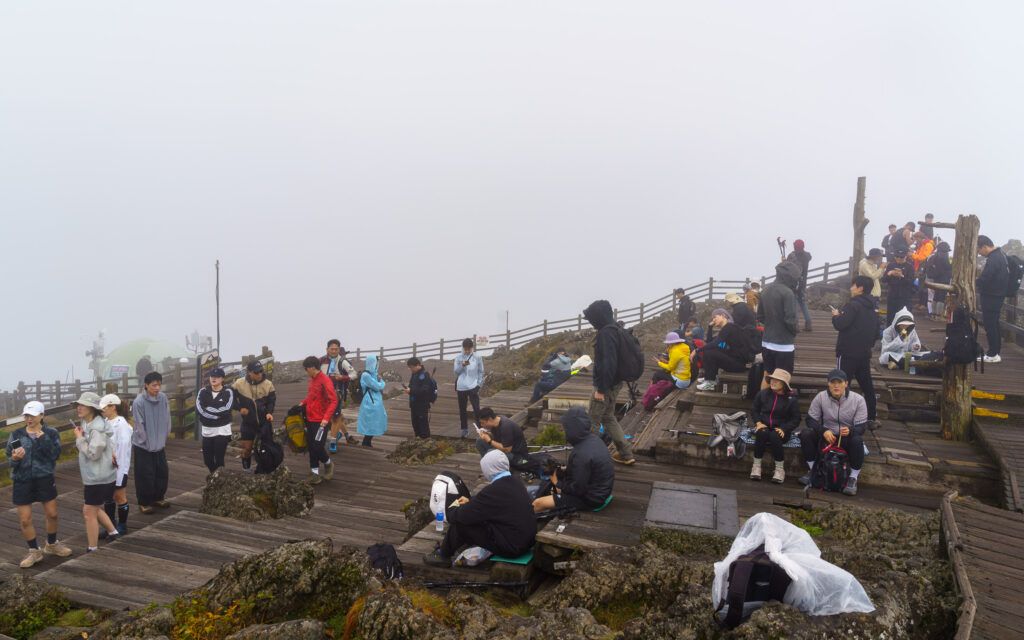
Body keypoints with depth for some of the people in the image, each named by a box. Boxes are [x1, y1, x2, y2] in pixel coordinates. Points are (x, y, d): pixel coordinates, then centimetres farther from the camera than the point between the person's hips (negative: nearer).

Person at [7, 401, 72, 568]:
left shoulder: (51, 433, -2)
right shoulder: (16, 434, 1)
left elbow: (55, 455, -14)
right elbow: (10, 458, -1)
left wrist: (42, 438, -22)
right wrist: (15, 458, -24)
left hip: (45, 479, 0)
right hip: (22, 481, 1)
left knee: (52, 514, 8)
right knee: (24, 519, 2)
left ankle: (51, 545, 33)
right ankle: (34, 552, 21)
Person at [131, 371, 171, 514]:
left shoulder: (163, 398, -4)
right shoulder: (139, 402, -18)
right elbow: (140, 426, -15)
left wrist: (163, 439, 2)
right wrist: (148, 444, -11)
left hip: (159, 444, 5)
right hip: (143, 445, -5)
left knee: (162, 472, 12)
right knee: (145, 475, 1)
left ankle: (158, 498, 29)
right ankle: (144, 502, 16)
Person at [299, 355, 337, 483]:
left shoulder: (325, 380, -16)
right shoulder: (312, 380, 10)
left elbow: (334, 400, -19)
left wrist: (326, 418, -26)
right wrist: (303, 403, 6)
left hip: (320, 421, -8)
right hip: (310, 419, 8)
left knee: (318, 447, -8)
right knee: (311, 447, 7)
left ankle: (328, 464, 18)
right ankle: (315, 473, 14)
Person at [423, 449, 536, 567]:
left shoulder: (495, 490, -25)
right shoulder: (514, 481, 2)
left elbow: (463, 515, -17)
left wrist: (451, 511, 4)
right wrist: (470, 501, 26)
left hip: (511, 546, -9)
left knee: (460, 523, -1)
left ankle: (443, 555, 21)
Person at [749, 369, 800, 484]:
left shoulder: (792, 399, 0)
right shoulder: (762, 394, 7)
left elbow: (796, 419, 1)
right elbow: (754, 410, 12)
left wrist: (784, 429, -15)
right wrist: (758, 422, -8)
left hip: (780, 430, -2)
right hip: (764, 427, 2)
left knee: (774, 436, -36)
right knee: (762, 433, -34)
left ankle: (780, 469, -20)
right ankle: (756, 466, -24)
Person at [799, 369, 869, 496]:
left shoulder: (858, 400, -13)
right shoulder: (820, 397, -10)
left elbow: (861, 427, -13)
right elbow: (810, 420, -8)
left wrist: (850, 431, -38)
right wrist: (824, 431, -28)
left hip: (847, 437, -1)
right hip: (826, 435, 2)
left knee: (857, 440, -36)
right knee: (805, 433, -26)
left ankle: (853, 478, -18)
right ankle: (812, 469, -8)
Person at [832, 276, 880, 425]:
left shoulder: (853, 305, -15)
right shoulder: (873, 308, 12)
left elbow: (840, 324, -22)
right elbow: (876, 331, 19)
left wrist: (836, 315, -2)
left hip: (848, 353, -8)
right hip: (864, 353, 8)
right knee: (867, 386, 12)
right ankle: (871, 417, 18)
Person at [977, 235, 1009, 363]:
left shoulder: (993, 259, -22)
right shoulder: (1000, 254, 12)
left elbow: (983, 279, -25)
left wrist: (974, 283, -6)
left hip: (991, 297, -10)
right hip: (998, 294, 10)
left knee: (990, 324, -5)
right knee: (994, 324, 16)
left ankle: (992, 354, -2)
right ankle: (995, 351, 23)